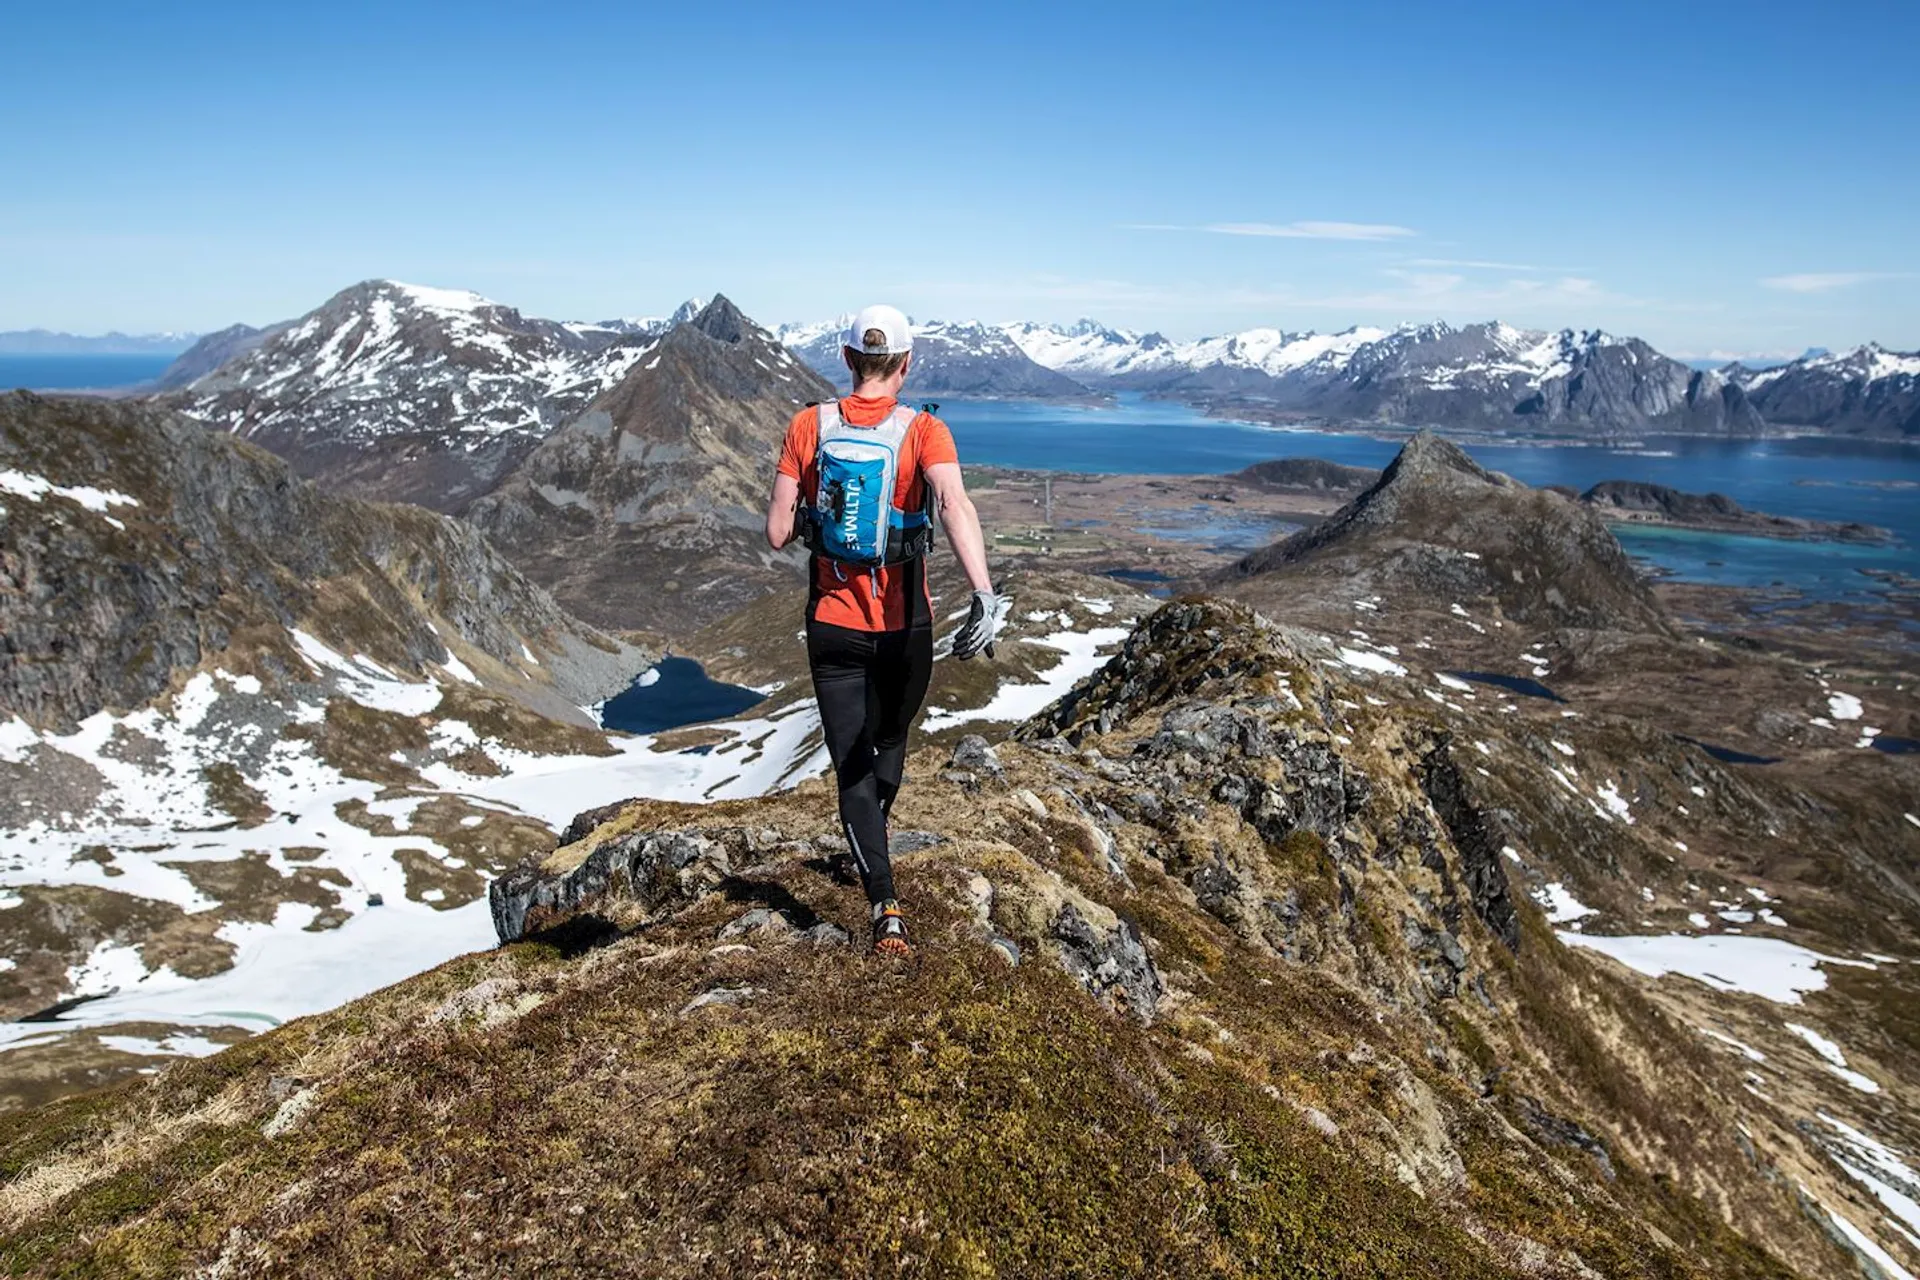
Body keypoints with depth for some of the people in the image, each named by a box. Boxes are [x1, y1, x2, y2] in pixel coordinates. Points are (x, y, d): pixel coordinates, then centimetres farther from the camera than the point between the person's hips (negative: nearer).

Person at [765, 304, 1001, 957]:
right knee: (890, 741, 26)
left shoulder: (808, 425, -6)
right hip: (905, 628, 0)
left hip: (833, 626, 0)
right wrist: (984, 594, -40)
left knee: (853, 770, 5)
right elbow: (954, 503, -31)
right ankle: (870, 847, 50)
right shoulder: (924, 431, -11)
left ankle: (886, 908, -8)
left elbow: (777, 533, -8)